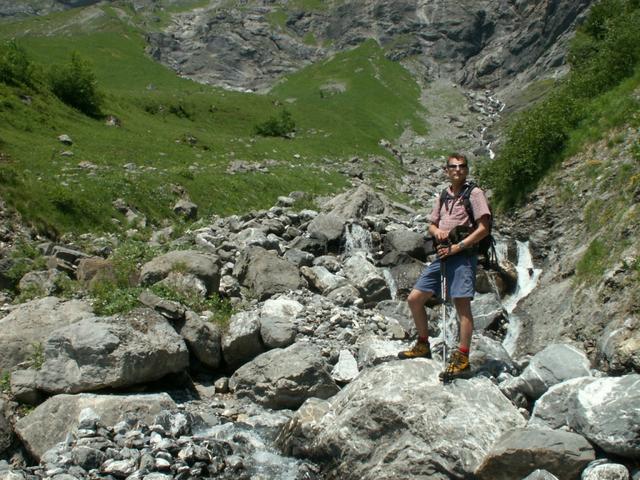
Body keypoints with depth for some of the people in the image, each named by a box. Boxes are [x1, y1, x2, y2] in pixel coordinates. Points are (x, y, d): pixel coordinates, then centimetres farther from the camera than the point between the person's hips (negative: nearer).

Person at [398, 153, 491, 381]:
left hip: (463, 255, -7)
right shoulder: (443, 197, 19)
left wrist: (457, 247, -14)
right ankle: (423, 345, 19)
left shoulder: (474, 193, -1)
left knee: (462, 305, -13)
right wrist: (437, 231, -1)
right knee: (414, 299, 5)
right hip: (442, 255, 7)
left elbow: (483, 228, -9)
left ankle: (462, 359, -12)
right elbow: (431, 225, 24)